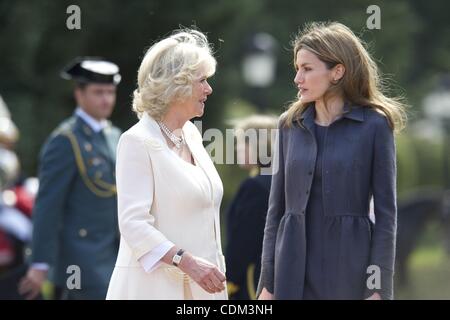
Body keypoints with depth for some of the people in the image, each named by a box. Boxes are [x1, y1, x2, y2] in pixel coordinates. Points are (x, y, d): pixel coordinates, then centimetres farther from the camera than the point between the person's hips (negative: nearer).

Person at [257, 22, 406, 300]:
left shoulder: (374, 126, -2)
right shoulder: (290, 125, 9)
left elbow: (386, 212, -3)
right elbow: (277, 209, 11)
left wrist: (379, 287, -9)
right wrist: (268, 282, 6)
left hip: (348, 268, -4)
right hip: (294, 270, 4)